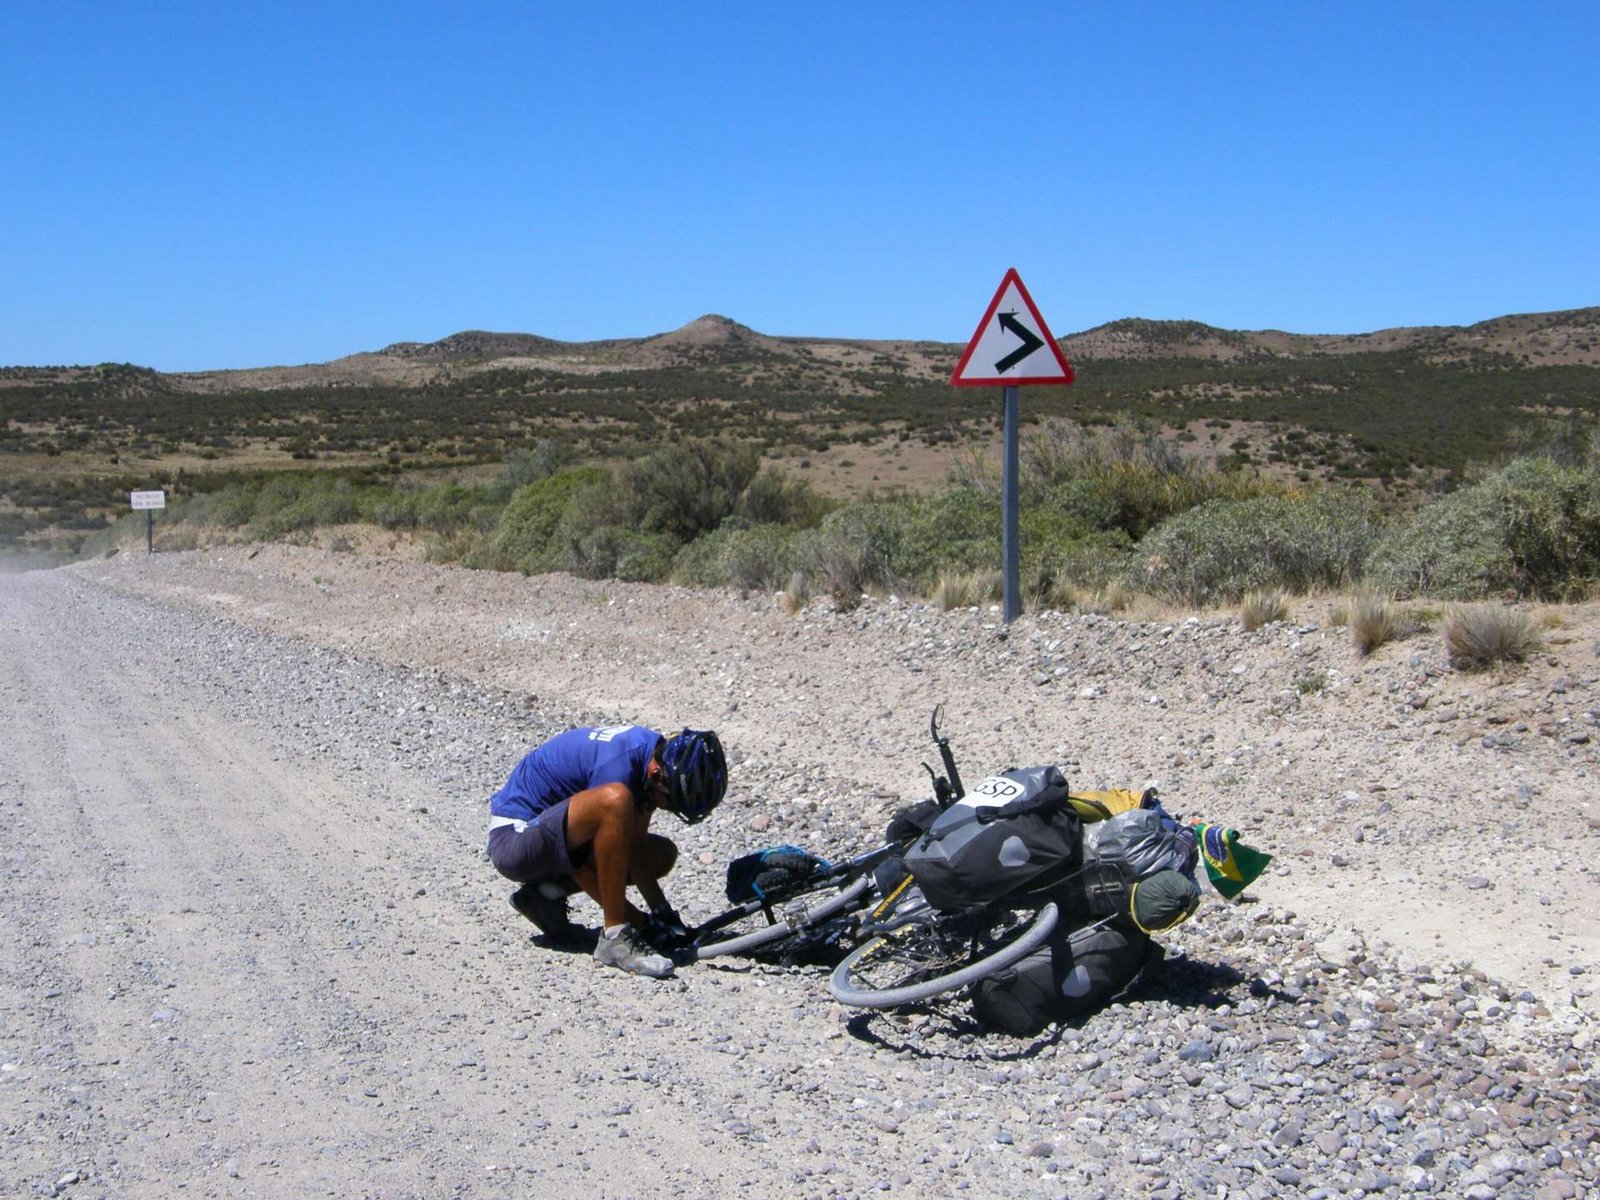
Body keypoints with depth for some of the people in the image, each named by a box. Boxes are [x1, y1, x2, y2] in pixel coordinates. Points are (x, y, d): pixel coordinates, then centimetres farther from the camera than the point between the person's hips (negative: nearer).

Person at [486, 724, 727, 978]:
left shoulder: (657, 750, -2)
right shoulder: (618, 765, -28)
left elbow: (635, 847, 4)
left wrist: (664, 912, -3)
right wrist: (643, 922, -15)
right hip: (514, 840, -10)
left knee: (663, 854, 10)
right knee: (615, 800, -34)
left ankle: (548, 892, 4)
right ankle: (615, 936, -26)